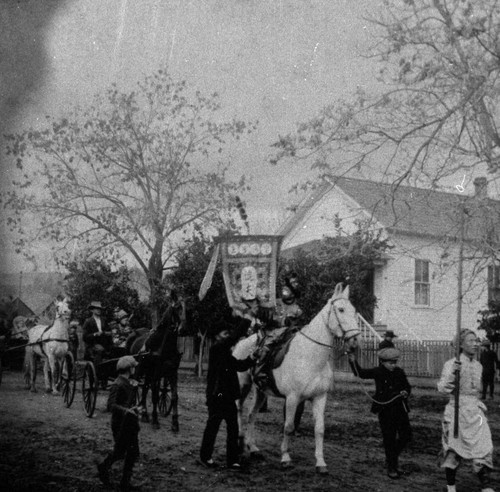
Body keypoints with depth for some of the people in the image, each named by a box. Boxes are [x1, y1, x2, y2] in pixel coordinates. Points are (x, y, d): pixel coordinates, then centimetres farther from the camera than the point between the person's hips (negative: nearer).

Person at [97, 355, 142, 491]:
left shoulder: (130, 383, 10)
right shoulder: (117, 385, -17)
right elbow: (111, 405, -27)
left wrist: (135, 409, 5)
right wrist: (126, 410, -39)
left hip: (131, 423, 8)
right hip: (120, 424, -8)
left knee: (133, 453, 7)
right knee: (119, 452, 3)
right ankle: (103, 468, 31)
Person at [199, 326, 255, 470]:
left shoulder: (227, 354, 14)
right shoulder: (215, 349, -11)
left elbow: (240, 366, 18)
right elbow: (231, 340, -24)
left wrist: (252, 358, 5)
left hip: (229, 397, 7)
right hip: (216, 395, -7)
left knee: (233, 428, 6)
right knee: (213, 426, 4)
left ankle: (233, 460, 12)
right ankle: (205, 457, 19)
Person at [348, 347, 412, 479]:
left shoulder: (399, 372, 3)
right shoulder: (378, 372, -6)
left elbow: (407, 386, 13)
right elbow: (361, 373, -11)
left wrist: (405, 392, -9)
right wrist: (353, 362, -27)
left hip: (400, 408, 4)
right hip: (385, 410, -4)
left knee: (406, 436, 6)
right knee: (389, 439, 2)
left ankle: (391, 457, 31)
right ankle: (391, 468, 14)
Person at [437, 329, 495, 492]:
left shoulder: (478, 366, 9)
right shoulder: (451, 364, -8)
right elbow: (442, 388, -16)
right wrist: (453, 373, -29)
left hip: (475, 411, 4)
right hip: (456, 411, -4)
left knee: (484, 449, -7)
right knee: (453, 450, 6)